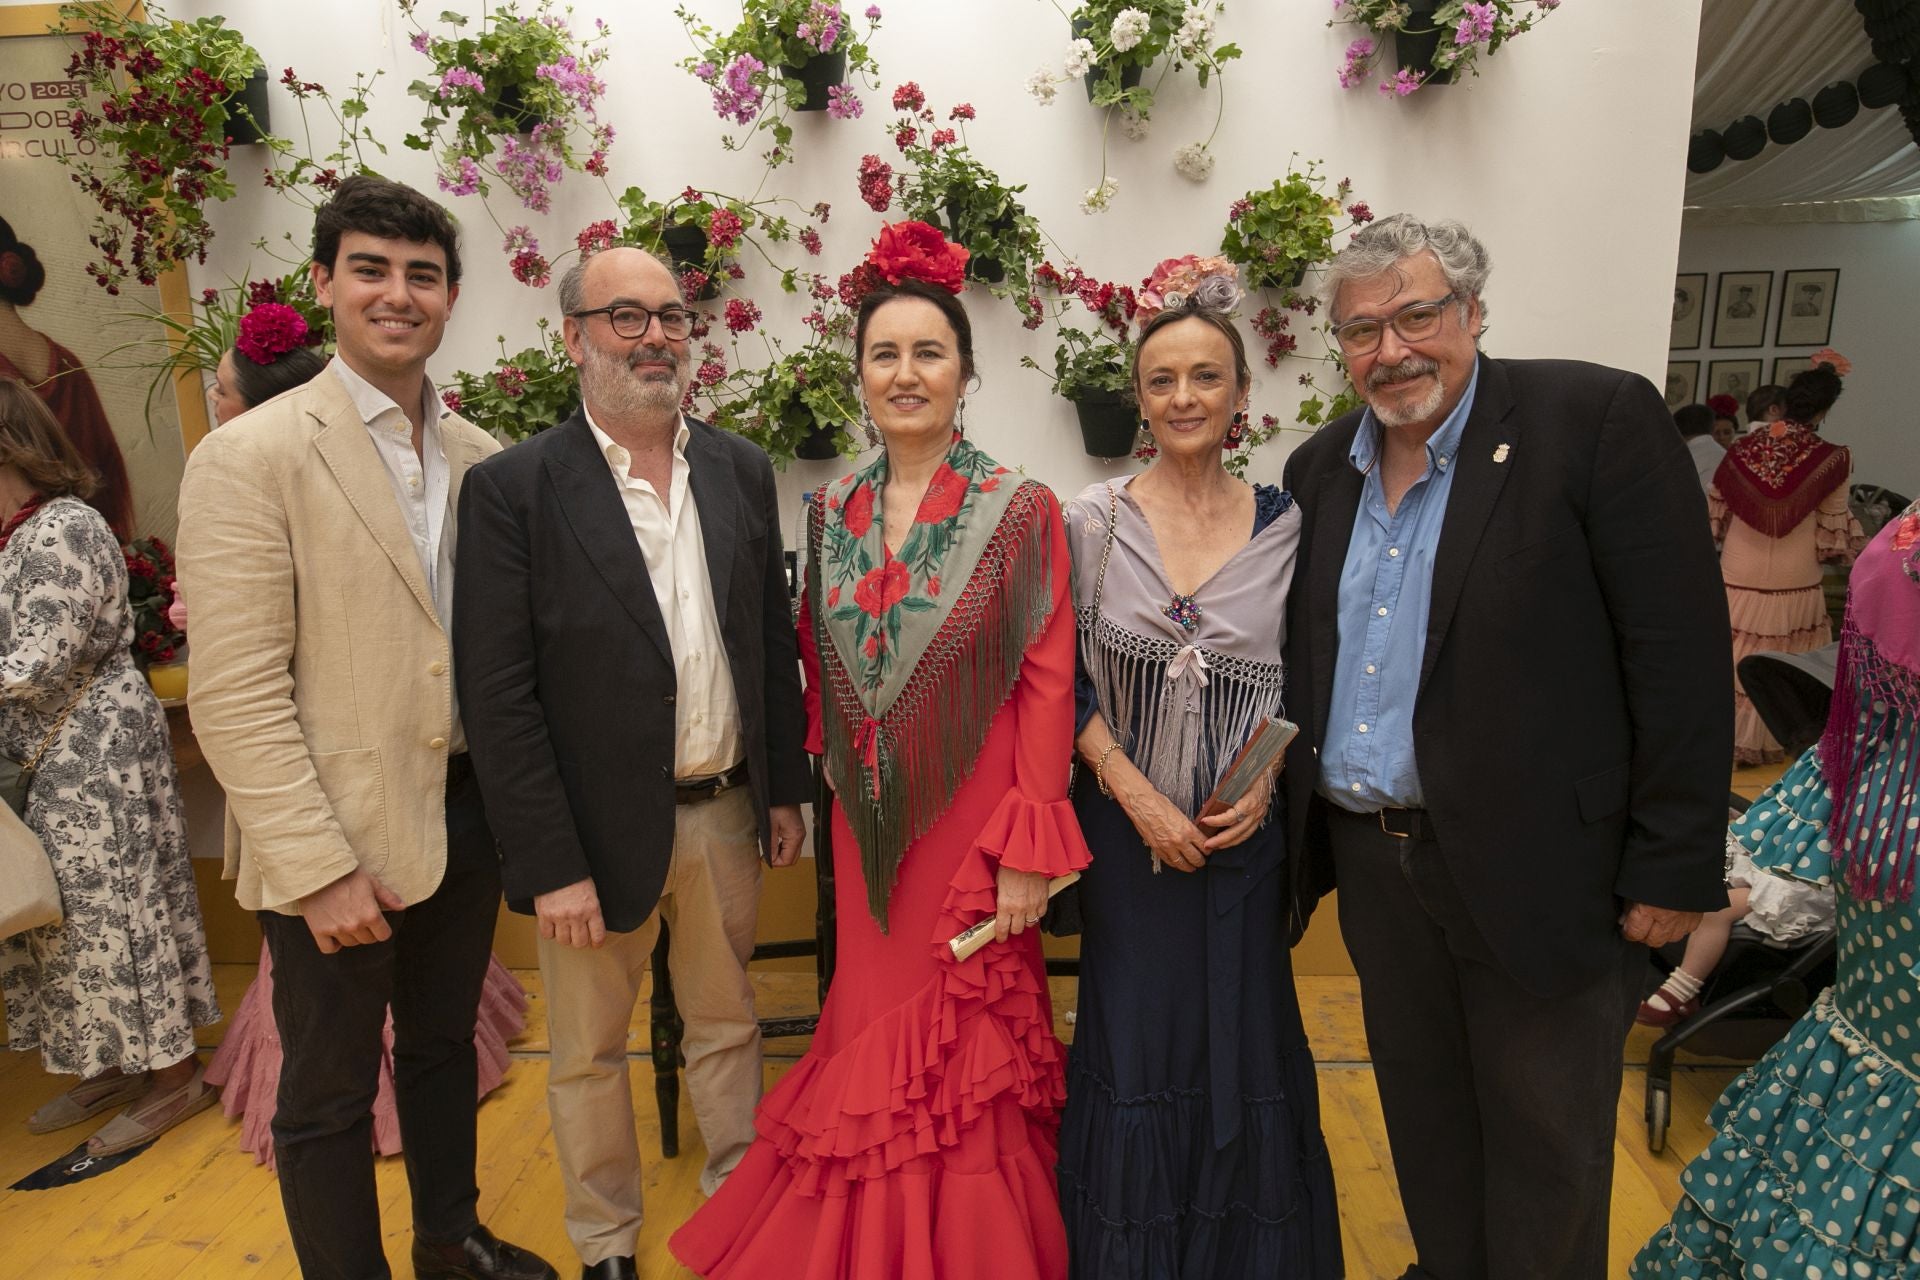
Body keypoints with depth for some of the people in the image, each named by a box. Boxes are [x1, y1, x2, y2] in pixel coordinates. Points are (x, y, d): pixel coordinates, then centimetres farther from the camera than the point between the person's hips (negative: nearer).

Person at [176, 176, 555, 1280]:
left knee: (445, 1045, 24)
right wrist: (321, 871, -17)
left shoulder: (480, 457, 4)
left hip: (466, 816, 6)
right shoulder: (252, 458, -12)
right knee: (329, 1094, 12)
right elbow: (235, 696, -15)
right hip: (339, 840, -5)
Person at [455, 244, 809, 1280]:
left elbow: (773, 639, 8)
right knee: (589, 1052, 16)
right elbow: (497, 696, -13)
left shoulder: (740, 469, 2)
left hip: (726, 813, 4)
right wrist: (550, 866, -14)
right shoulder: (512, 487, -12)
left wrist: (785, 787, 8)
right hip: (599, 828, -3)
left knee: (727, 1026, 20)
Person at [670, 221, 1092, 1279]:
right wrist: (828, 778, 6)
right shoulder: (831, 514, 3)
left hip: (974, 824, -3)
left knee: (966, 1053, 10)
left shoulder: (1021, 511, -9)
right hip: (868, 826, 4)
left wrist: (1027, 853, -14)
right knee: (876, 1030, 16)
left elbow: (1047, 685, -11)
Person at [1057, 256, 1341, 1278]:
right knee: (1134, 1045, 10)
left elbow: (1302, 684, 6)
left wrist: (1263, 789, -9)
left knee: (1243, 1043, 12)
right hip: (1127, 828, -1)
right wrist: (1142, 799, -13)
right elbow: (1065, 684, -5)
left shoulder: (1284, 524, -1)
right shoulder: (1093, 521, -5)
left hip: (1243, 834, 1)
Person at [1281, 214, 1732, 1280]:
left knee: (1543, 1154, 12)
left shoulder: (1600, 420, -11)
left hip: (1534, 867, -5)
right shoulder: (1320, 468, 7)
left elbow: (1679, 652, -13)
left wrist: (1675, 866, -14)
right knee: (1423, 1126, 22)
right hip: (1373, 860, 6)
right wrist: (1286, 801, 5)